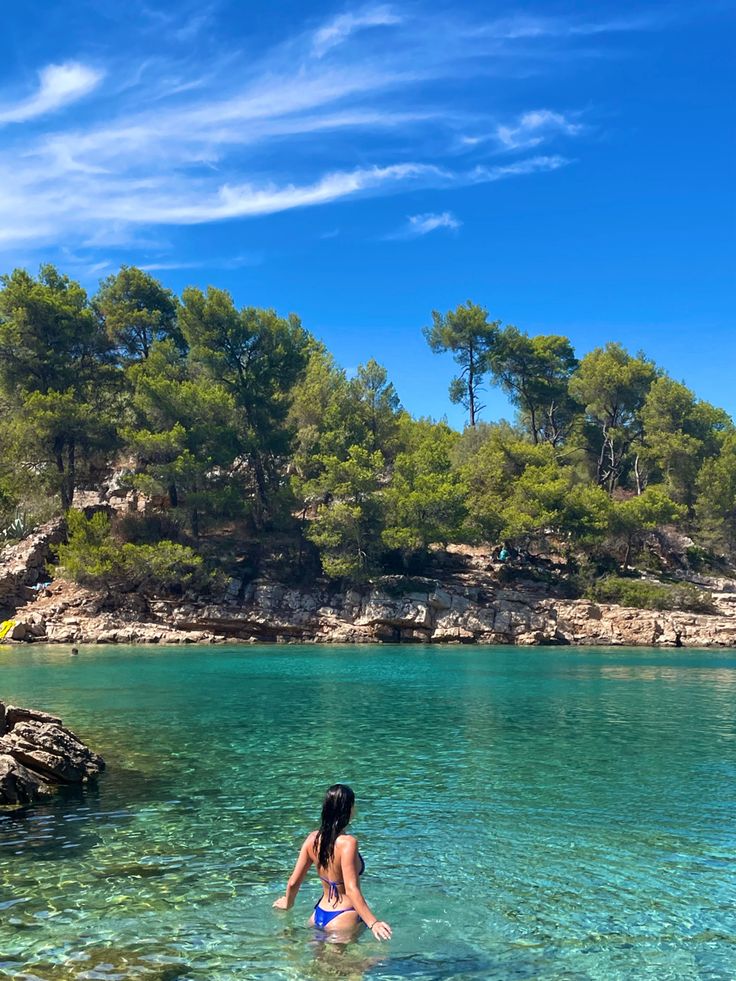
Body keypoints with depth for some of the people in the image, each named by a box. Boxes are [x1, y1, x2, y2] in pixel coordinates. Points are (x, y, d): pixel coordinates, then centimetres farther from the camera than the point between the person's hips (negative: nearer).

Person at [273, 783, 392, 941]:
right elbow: (351, 889, -29)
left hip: (319, 915, 8)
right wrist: (373, 923, -33)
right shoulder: (347, 843, -23)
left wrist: (288, 903, 23)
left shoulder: (313, 839, -2)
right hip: (343, 918, -7)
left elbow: (293, 882, 4)